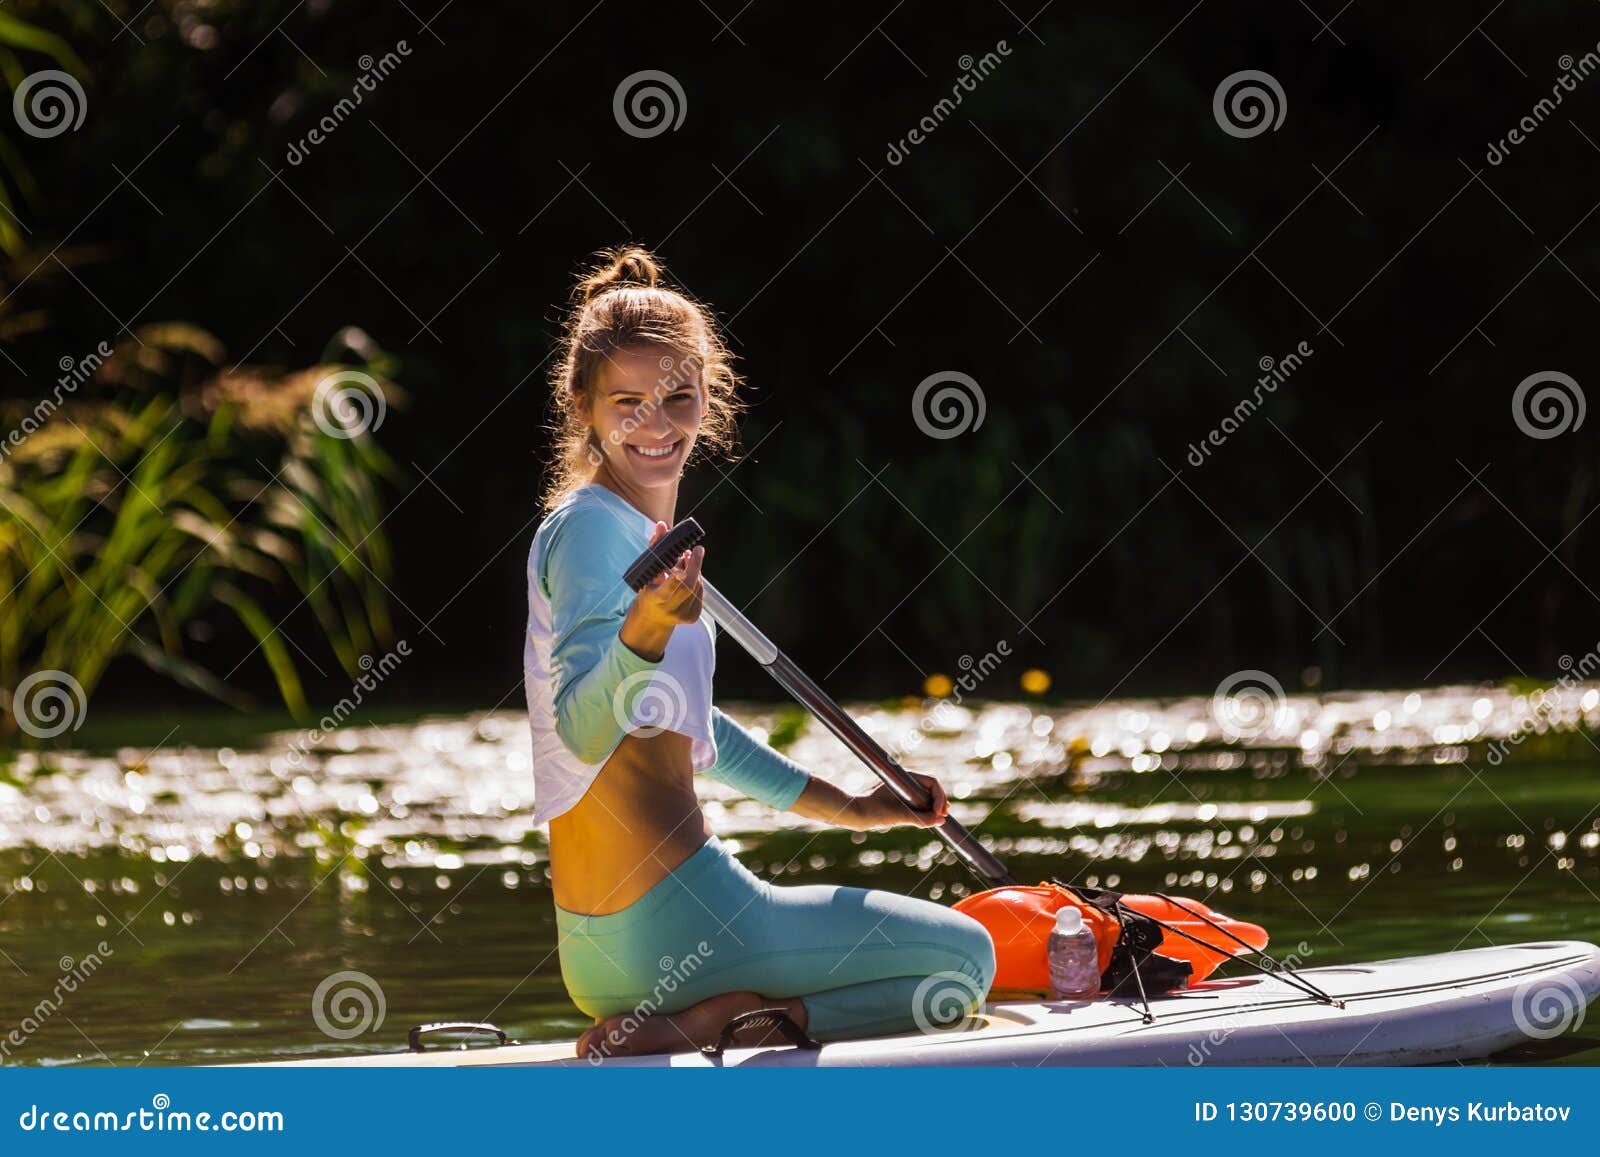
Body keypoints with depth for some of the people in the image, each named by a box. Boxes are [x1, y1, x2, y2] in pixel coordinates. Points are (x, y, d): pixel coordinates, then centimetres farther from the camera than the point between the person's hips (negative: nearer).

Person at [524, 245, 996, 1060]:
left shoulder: (640, 530, 16)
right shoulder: (592, 527, -14)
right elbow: (583, 726, -27)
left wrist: (843, 808, 33)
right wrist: (646, 630, -44)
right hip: (671, 922, -10)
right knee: (966, 958, 1)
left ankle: (687, 1025, 10)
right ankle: (727, 1022, -14)